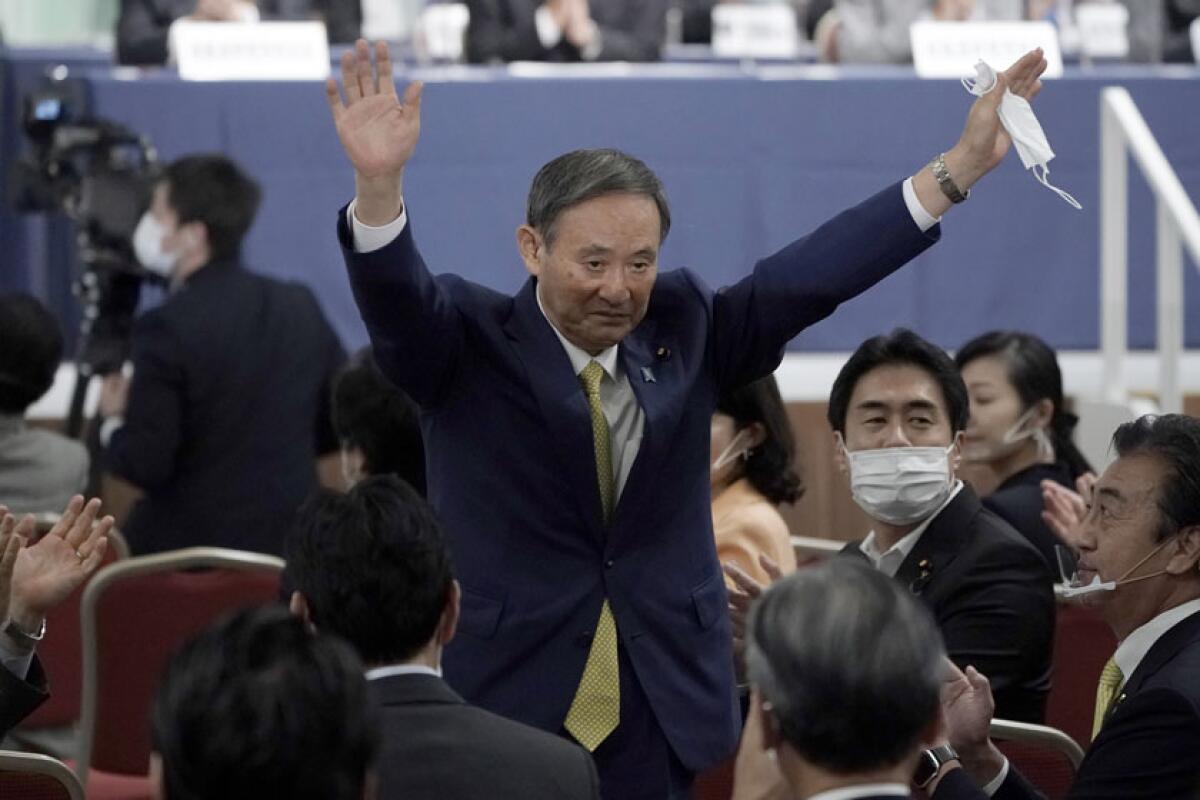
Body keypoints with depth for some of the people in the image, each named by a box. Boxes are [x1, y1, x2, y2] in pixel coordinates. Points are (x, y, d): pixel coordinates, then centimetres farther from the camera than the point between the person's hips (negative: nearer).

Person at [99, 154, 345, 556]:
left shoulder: (168, 327, -16)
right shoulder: (300, 308, 2)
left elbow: (145, 465, -18)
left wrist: (114, 422, 2)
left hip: (190, 544, -6)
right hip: (291, 543, 6)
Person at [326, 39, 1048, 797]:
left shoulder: (684, 329, 7)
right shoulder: (471, 343, -4)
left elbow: (812, 275, 6)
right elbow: (396, 295, -22)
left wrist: (961, 165, 1)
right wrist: (379, 184, -43)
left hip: (659, 716, 3)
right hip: (500, 709, -3)